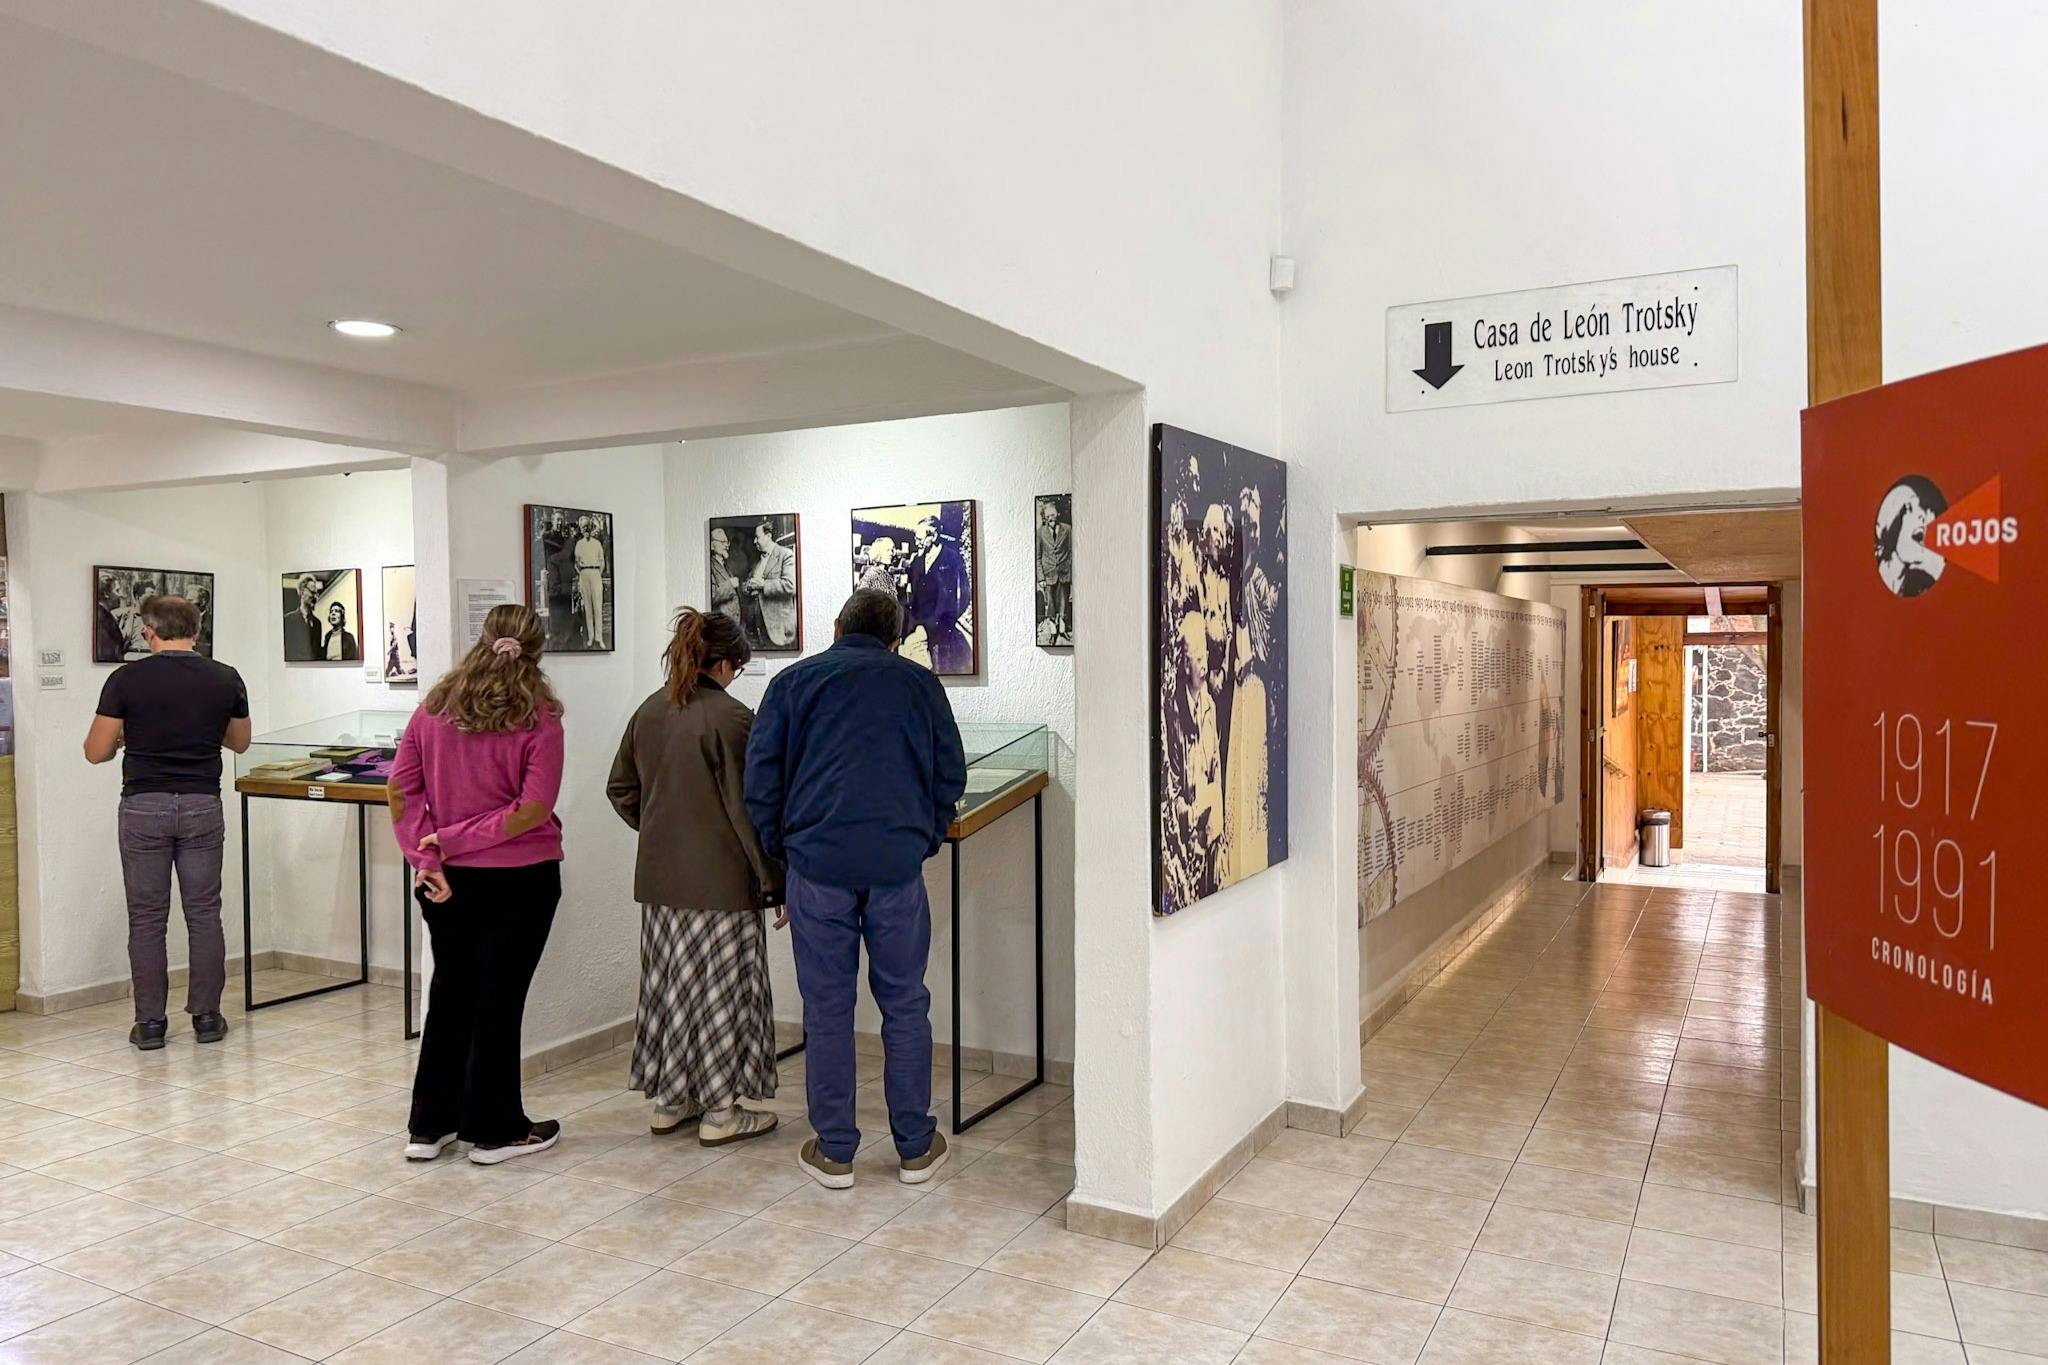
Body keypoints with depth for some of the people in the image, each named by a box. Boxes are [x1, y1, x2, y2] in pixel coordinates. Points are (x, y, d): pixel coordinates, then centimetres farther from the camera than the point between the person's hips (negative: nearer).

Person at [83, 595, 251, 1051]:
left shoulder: (127, 679, -5)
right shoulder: (225, 679, 0)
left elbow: (96, 752, -1)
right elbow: (240, 742, 14)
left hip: (144, 807, -1)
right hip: (202, 806, 1)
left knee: (146, 919, 7)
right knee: (204, 915, 8)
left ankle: (150, 1023, 12)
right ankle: (206, 1016, 12)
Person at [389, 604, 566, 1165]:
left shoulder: (434, 708, 2)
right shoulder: (539, 720, -11)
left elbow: (401, 788, -1)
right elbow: (532, 812, -18)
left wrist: (427, 856, -5)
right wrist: (453, 840, -13)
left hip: (446, 881, 4)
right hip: (518, 880, -4)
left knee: (449, 992, 17)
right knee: (499, 998, 6)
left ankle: (429, 1125, 26)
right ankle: (494, 1131, 17)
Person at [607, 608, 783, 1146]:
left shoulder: (648, 712, 6)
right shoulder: (731, 718, -16)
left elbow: (621, 790, 15)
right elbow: (750, 810, -16)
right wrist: (775, 883, -9)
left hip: (658, 879, 7)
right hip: (720, 881, -7)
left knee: (669, 983, 17)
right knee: (721, 989, 4)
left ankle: (669, 1100, 28)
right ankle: (719, 1111, 13)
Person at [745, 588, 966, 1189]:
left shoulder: (794, 681, 10)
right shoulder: (920, 684, 12)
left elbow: (760, 774, 6)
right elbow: (951, 773, 12)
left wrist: (779, 848, 15)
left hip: (818, 863, 0)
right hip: (898, 863, 1)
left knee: (827, 1008, 8)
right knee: (904, 1004, 10)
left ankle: (834, 1151, 16)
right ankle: (916, 1147, 18)